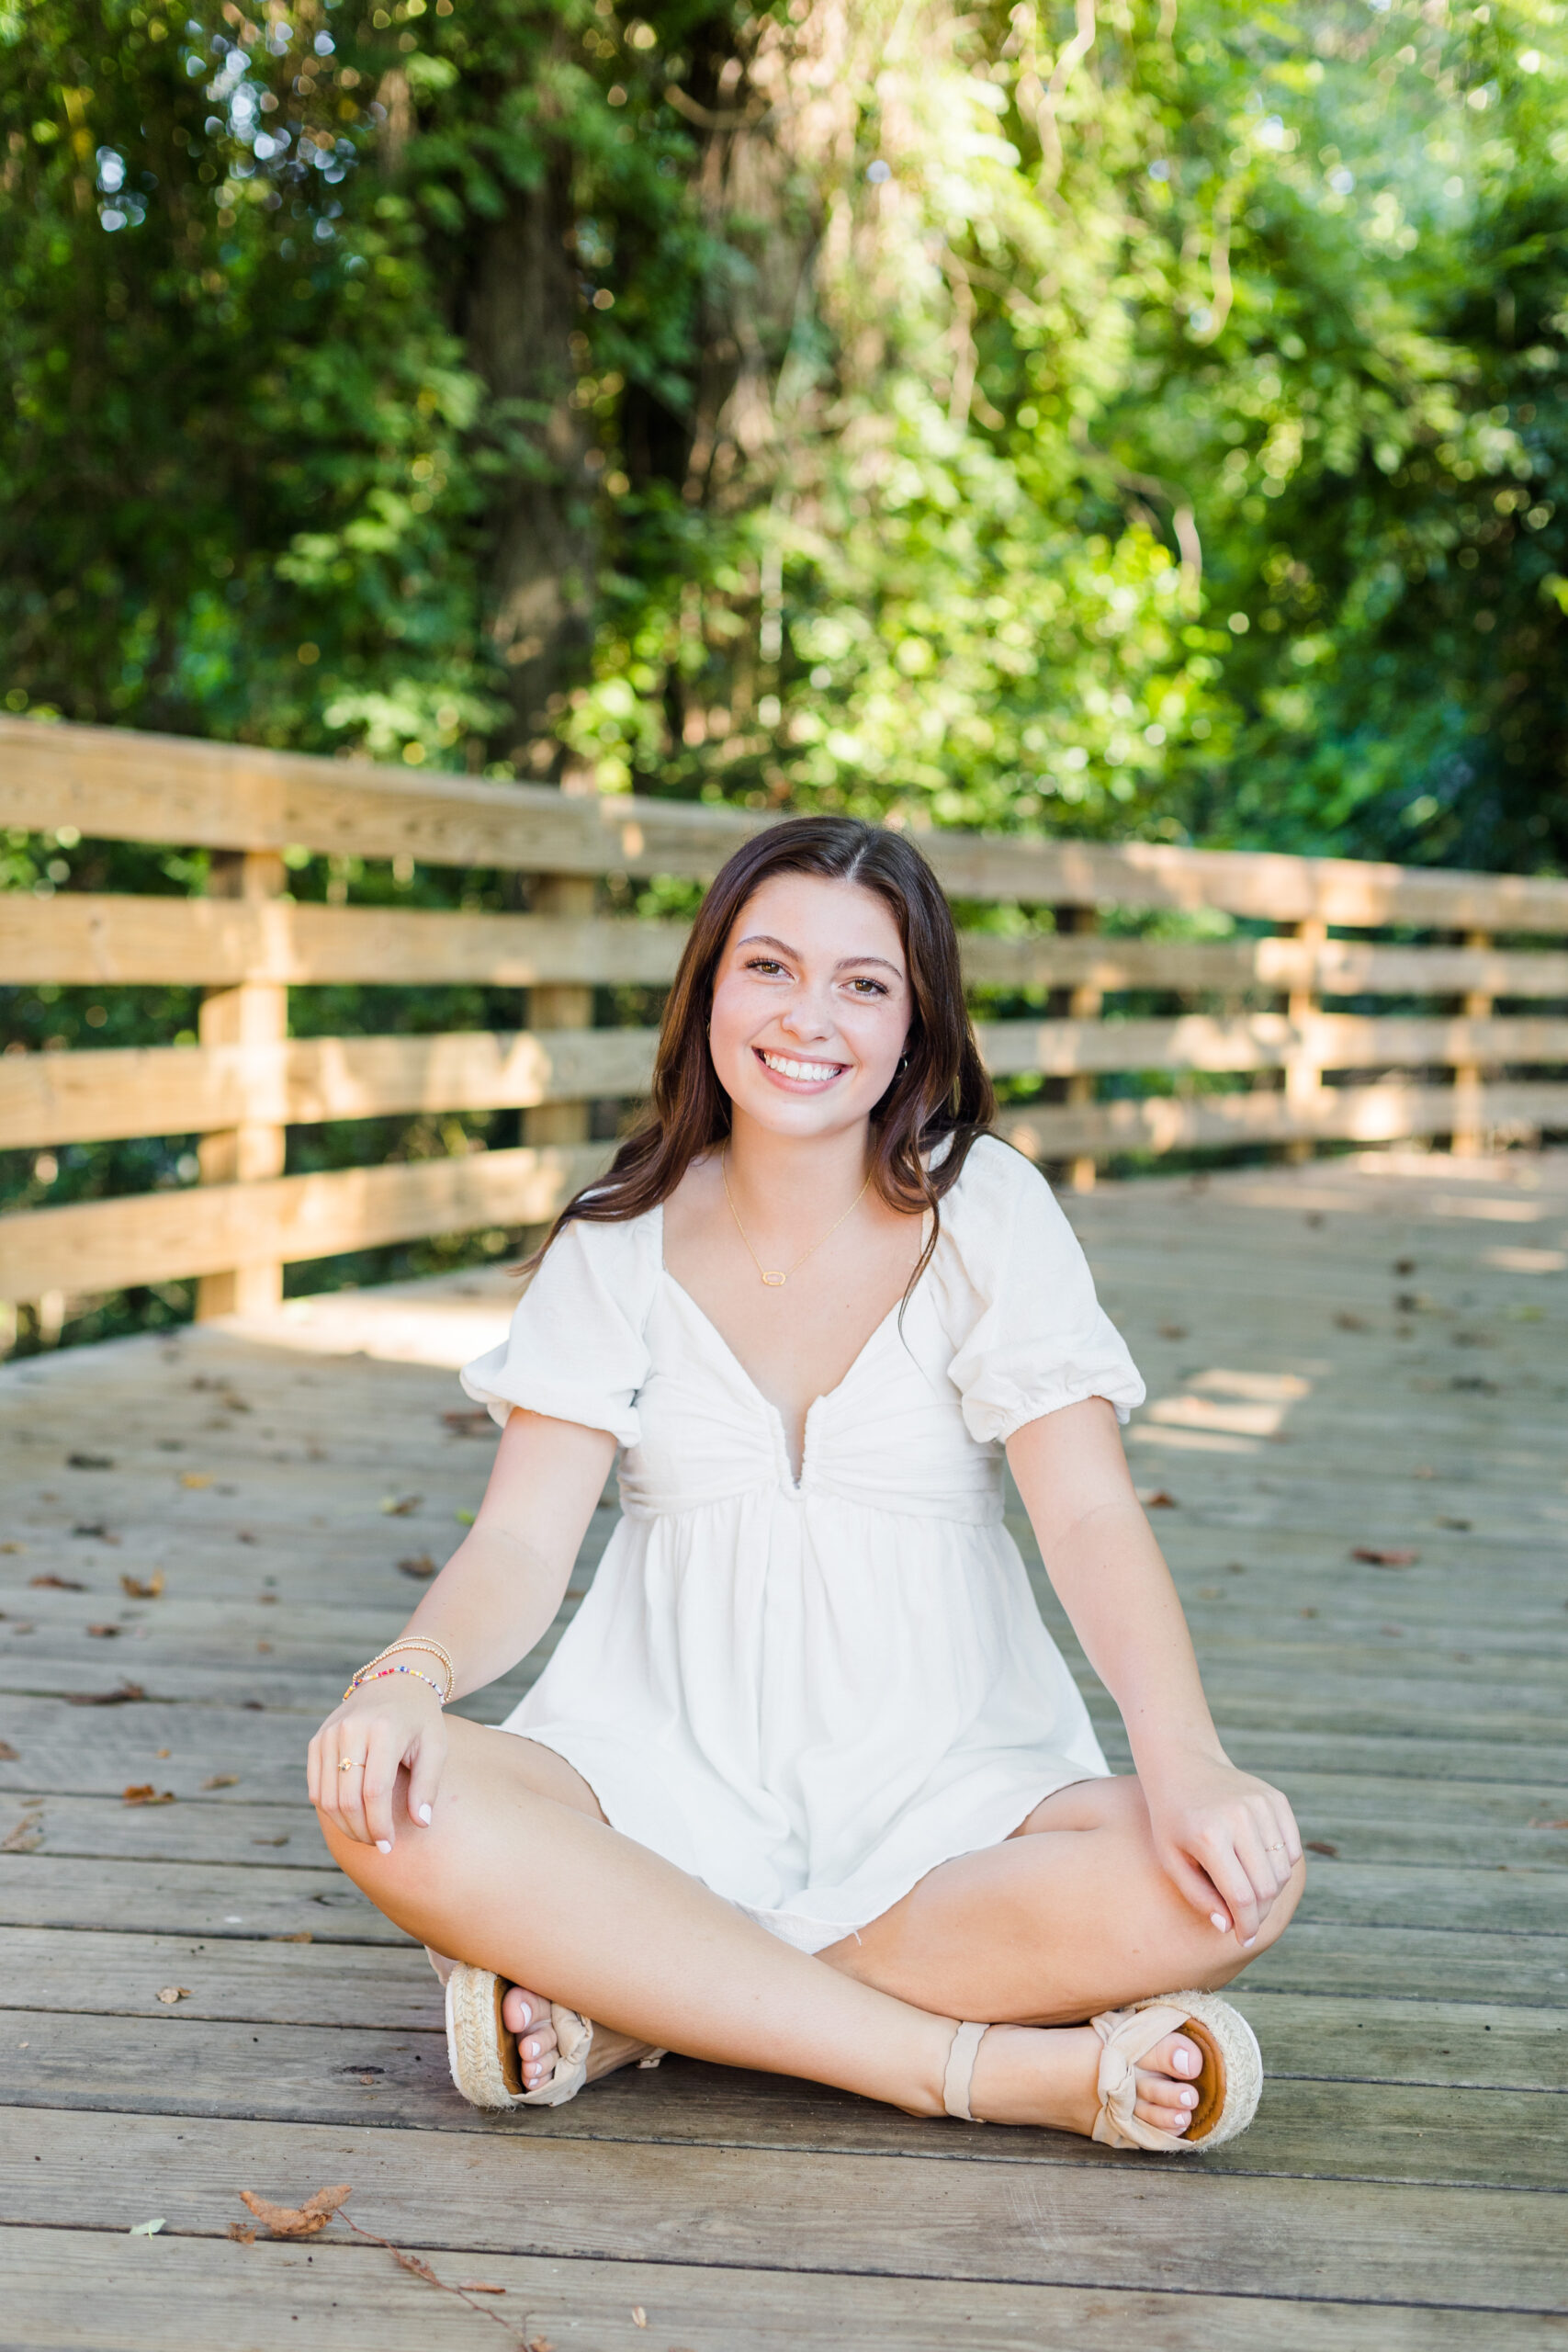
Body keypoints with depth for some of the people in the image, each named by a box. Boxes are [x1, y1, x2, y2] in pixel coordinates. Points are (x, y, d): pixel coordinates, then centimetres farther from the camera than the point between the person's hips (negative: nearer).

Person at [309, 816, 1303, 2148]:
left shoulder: (986, 1211, -1)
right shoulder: (622, 1242, 5)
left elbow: (1090, 1514, -11)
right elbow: (522, 1545, -1)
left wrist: (1184, 1756, -29)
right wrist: (410, 1678, -24)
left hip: (945, 1791, 0)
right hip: (671, 1777, 1)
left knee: (1236, 1874, -29)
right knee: (388, 1810, -29)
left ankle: (632, 2003, -21)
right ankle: (994, 2064, -26)